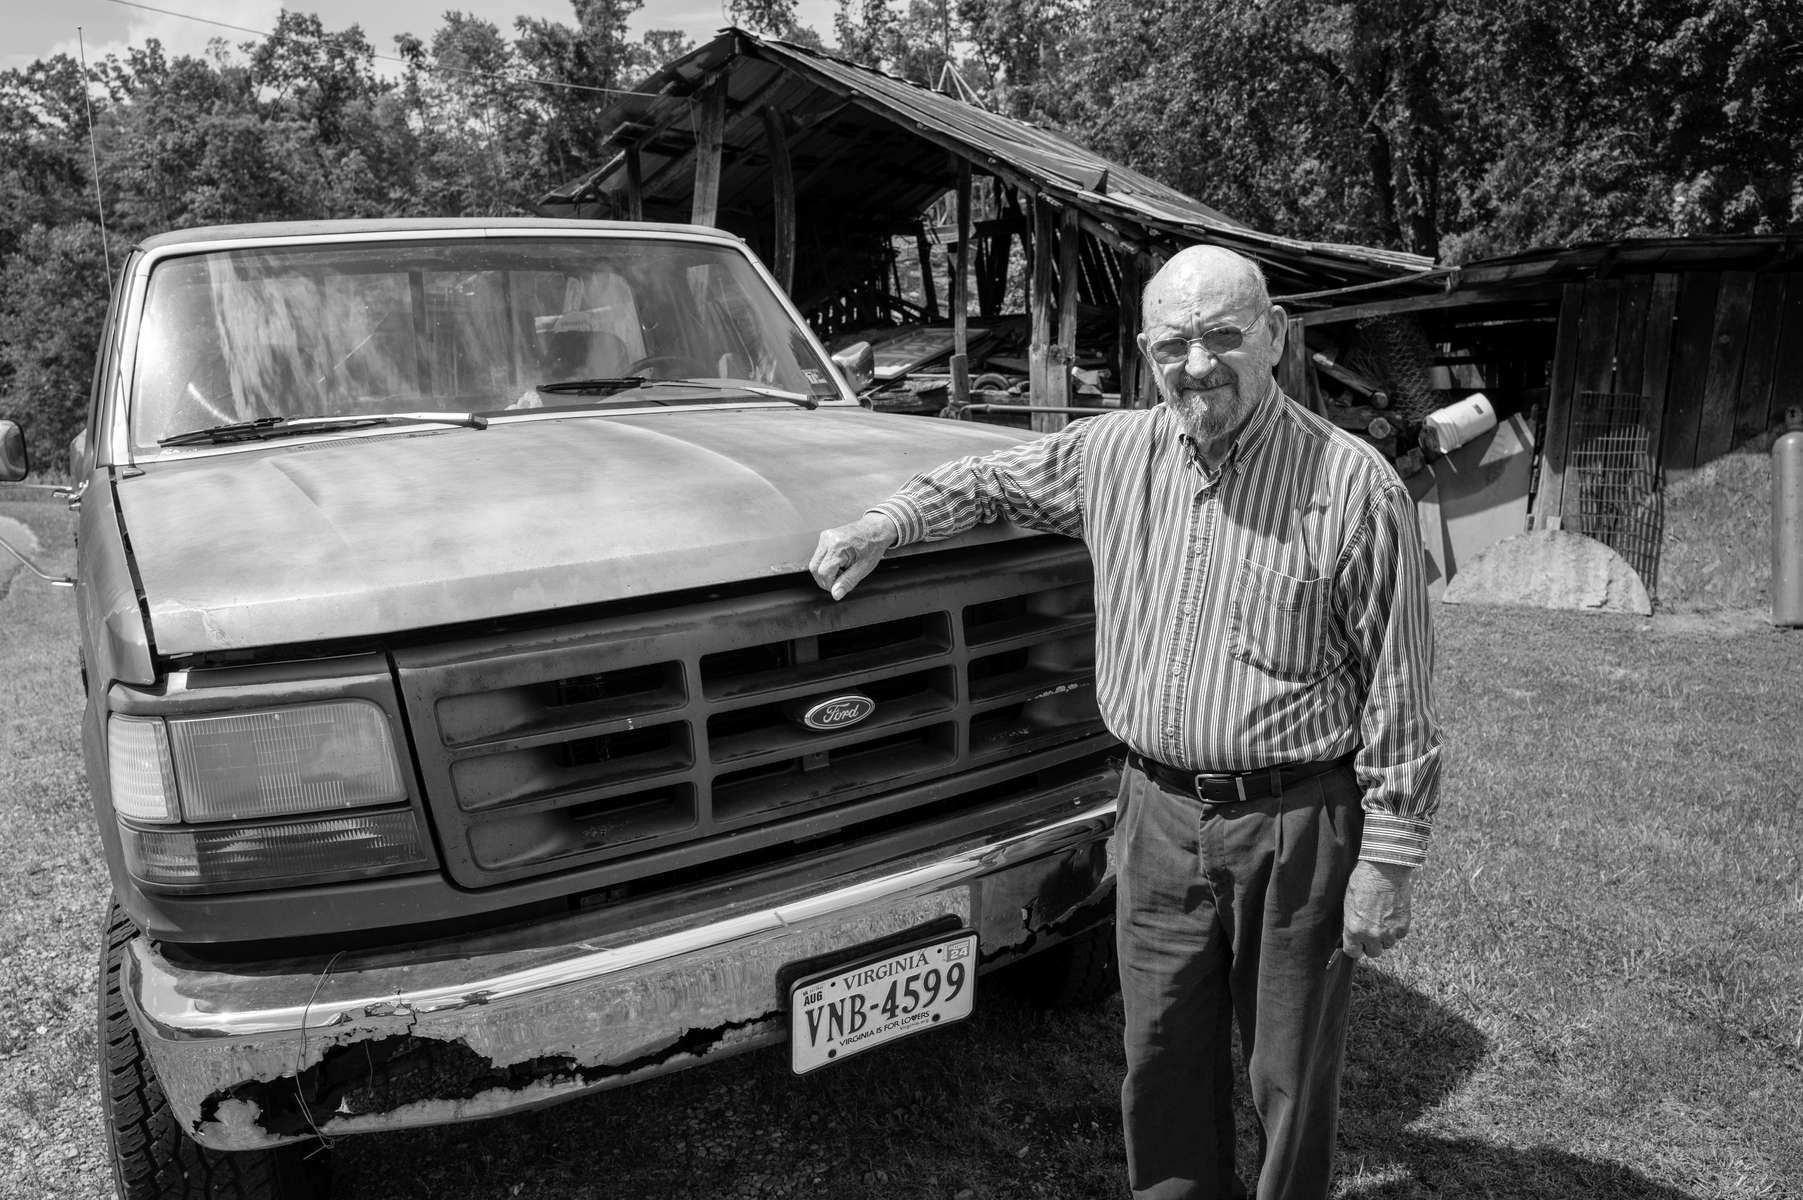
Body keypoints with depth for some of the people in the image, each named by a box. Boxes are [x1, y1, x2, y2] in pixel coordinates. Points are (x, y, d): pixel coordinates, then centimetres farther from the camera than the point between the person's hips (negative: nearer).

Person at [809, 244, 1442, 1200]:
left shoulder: (1354, 486, -12)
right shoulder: (1113, 453, 0)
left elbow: (1398, 693, -10)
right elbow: (990, 480, 18)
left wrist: (1389, 860, -9)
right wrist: (884, 524, 6)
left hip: (1295, 826, -3)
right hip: (1157, 815, 4)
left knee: (1292, 1076, 15)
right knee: (1164, 1065, 19)